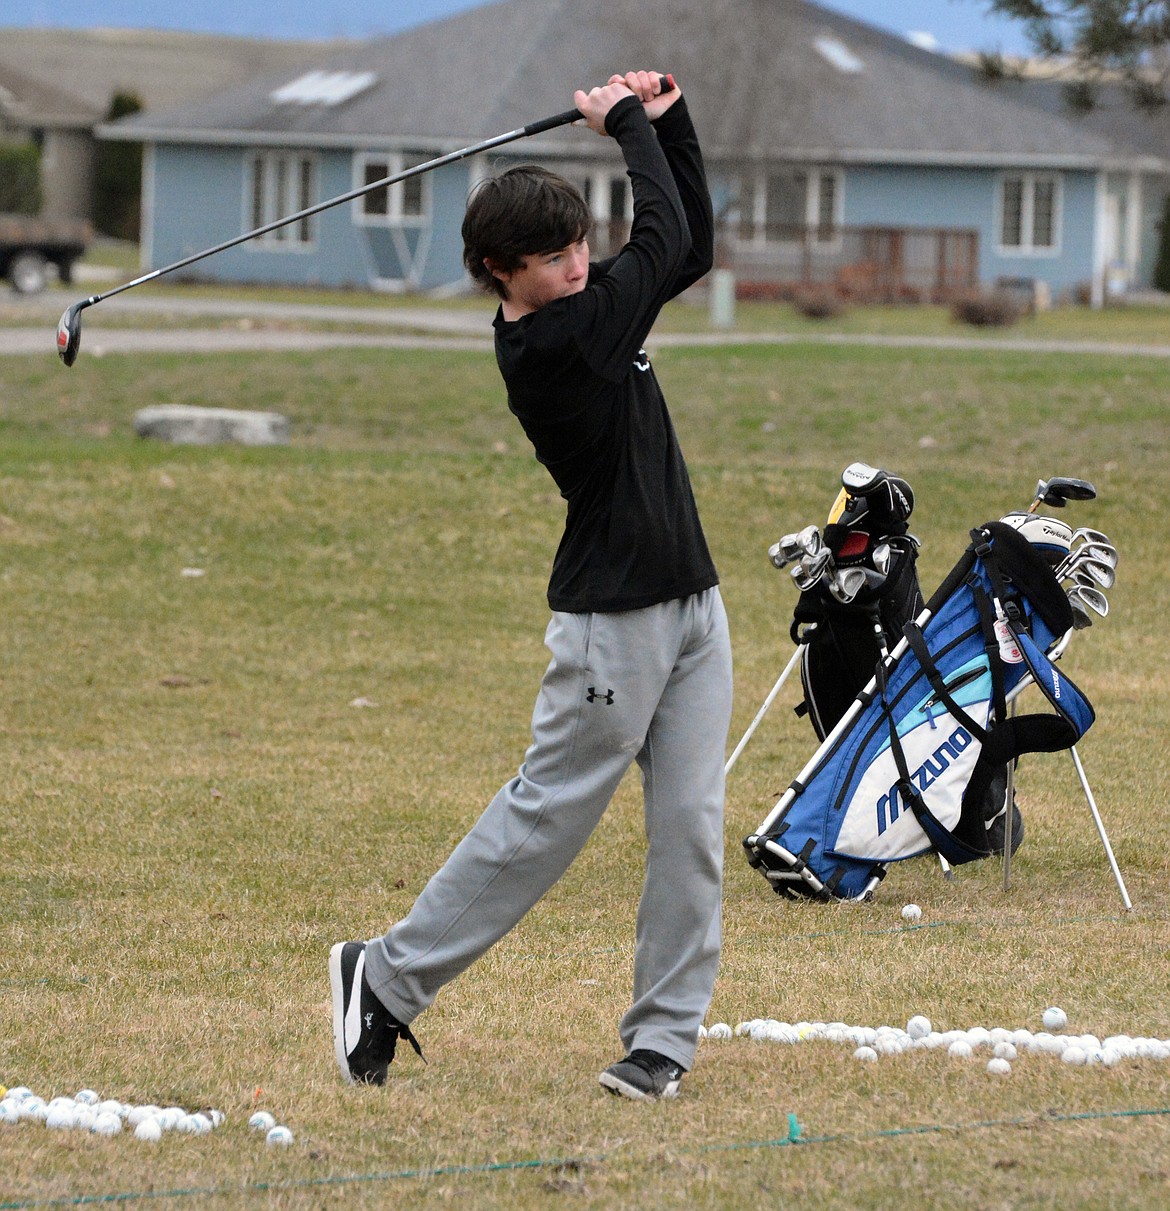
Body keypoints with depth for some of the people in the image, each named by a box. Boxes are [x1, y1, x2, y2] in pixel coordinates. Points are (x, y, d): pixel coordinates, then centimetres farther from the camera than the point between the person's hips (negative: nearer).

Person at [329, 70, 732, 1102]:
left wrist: (667, 122, 8)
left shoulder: (587, 312, 9)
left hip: (691, 608, 8)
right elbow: (664, 240, -14)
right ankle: (391, 977, 10)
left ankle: (665, 1035, 6)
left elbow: (690, 243, 18)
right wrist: (630, 124, -2)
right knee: (546, 818, -2)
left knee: (689, 824, 3)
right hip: (614, 620, -8)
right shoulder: (547, 346, -18)